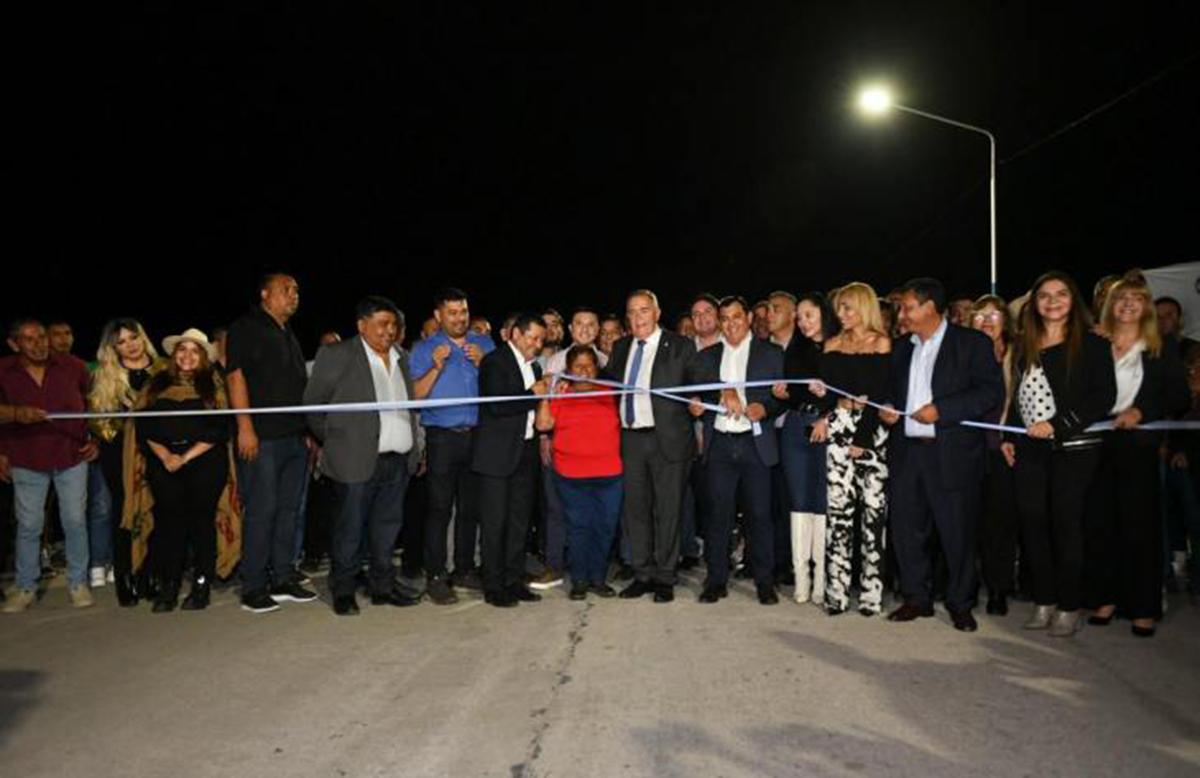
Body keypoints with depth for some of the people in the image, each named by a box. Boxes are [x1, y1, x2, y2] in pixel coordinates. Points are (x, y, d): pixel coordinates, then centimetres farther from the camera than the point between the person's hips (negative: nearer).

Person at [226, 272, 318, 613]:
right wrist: (245, 427, -18)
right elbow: (236, 376, -10)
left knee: (289, 510, 9)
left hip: (295, 438, 8)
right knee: (261, 512, -6)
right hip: (262, 437, -8)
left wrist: (308, 432, 17)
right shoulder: (246, 328, -1)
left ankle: (283, 580, 17)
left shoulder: (289, 336, 22)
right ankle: (253, 588, 2)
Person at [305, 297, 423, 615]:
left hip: (399, 461, 5)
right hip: (357, 460, -5)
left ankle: (384, 586, 24)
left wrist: (416, 451, 10)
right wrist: (333, 442, 2)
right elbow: (312, 405, 0)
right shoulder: (336, 355, -3)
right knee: (349, 530, 4)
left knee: (387, 528, 12)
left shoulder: (401, 359, 14)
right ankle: (342, 591, 17)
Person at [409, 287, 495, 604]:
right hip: (442, 437, -3)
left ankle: (465, 569, 22)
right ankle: (435, 576, 2)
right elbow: (417, 394, -5)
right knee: (440, 508, -4)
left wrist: (483, 364, -9)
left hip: (477, 435, 3)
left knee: (470, 507, 10)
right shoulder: (425, 349, 3)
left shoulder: (484, 345, 10)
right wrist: (436, 367, -17)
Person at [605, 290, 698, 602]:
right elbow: (608, 383, 17)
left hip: (666, 439, -5)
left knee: (667, 510, 3)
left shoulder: (679, 347, -1)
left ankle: (664, 578, 15)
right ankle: (643, 575, 23)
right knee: (635, 509, 11)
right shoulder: (620, 348, 14)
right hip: (631, 437, 5)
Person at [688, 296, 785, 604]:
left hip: (756, 443, -2)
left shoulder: (771, 353, 7)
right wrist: (695, 405, -10)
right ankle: (717, 579, 13)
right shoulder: (706, 357, 14)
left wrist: (764, 409, -15)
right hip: (720, 444, 2)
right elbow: (694, 394, 12)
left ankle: (764, 581, 11)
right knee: (718, 513, 4)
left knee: (760, 514, 1)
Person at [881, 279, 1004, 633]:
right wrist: (889, 410, 4)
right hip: (907, 451, 6)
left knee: (956, 531, 2)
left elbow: (992, 392, -11)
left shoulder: (972, 343, -3)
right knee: (907, 529, 8)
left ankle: (960, 604, 18)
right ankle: (917, 597, 22)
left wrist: (941, 410, -18)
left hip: (952, 454, -5)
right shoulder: (902, 348, 16)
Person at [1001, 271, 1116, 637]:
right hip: (1029, 447, 5)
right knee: (1032, 522, 4)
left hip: (1073, 447, -5)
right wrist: (1008, 437, 11)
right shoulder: (1024, 346, 14)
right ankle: (1044, 602, 16)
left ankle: (1069, 607, 10)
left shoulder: (1091, 344, -2)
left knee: (1066, 523, -1)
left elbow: (1104, 397, -9)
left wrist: (1057, 425, -15)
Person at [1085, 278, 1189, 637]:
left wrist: (1142, 412, -12)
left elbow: (1180, 398, 1)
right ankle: (1105, 597, 16)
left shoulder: (1162, 351, 4)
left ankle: (1144, 607, 11)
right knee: (1099, 522, 3)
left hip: (1139, 446, -1)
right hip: (1098, 445, 2)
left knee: (1140, 524, 1)